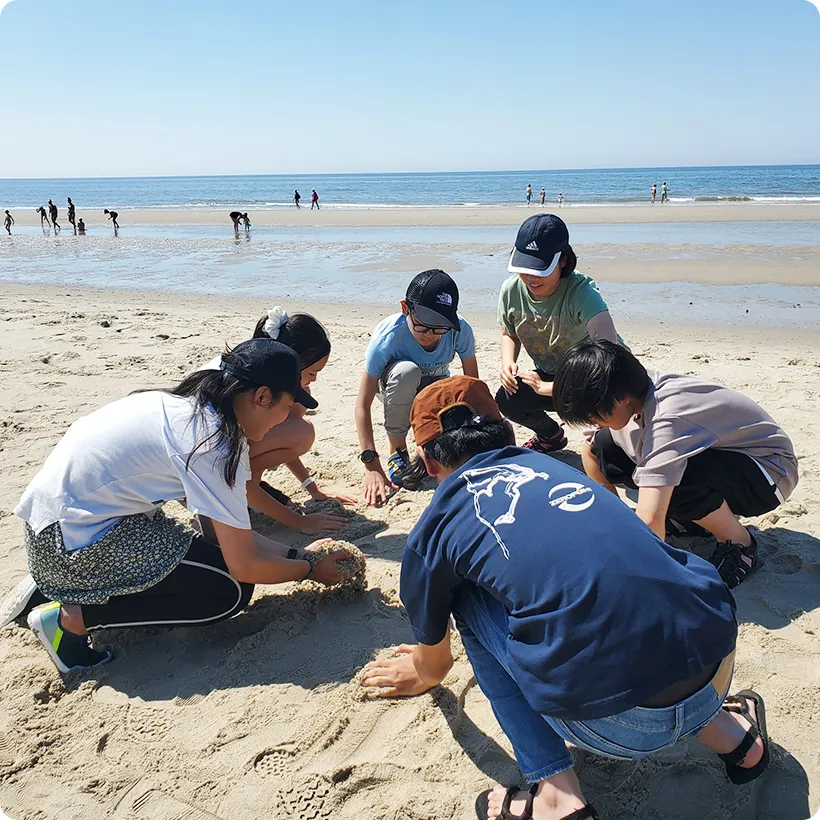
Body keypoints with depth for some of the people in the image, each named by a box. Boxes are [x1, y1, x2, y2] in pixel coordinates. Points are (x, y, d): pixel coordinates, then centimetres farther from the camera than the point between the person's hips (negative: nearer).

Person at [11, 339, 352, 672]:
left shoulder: (191, 405, 5)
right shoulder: (214, 443, -23)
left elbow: (222, 531, 9)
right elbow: (244, 567, -17)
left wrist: (297, 554, 8)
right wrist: (310, 568, 0)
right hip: (72, 540, -9)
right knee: (230, 591, -6)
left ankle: (52, 584, 17)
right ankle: (71, 617, -5)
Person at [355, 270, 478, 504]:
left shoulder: (460, 330, -28)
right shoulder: (387, 336, -34)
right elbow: (363, 405, -32)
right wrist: (371, 464, -38)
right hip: (394, 388, -1)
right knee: (406, 371, -39)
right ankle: (397, 450, -16)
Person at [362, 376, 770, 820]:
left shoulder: (431, 532, 5)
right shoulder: (548, 462, 19)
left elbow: (434, 663, 24)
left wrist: (419, 675, 49)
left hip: (621, 726, -5)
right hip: (718, 674, 6)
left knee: (468, 597, 15)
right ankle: (727, 731, 26)